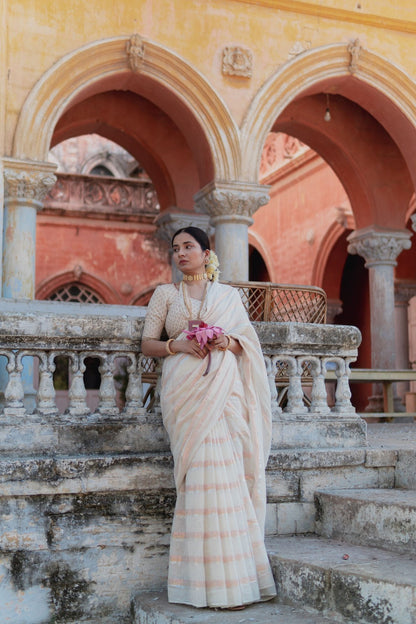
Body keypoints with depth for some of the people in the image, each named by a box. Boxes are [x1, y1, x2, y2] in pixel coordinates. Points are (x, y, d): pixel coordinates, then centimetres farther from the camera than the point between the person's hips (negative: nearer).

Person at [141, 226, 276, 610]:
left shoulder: (229, 295, 18)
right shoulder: (165, 294, 14)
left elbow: (249, 341, 17)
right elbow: (147, 343, 11)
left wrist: (229, 341, -5)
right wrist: (177, 345, -8)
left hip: (224, 389, 2)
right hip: (186, 390, -2)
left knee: (228, 471, -7)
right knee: (203, 469, -13)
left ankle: (235, 572, 2)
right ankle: (219, 581, -8)